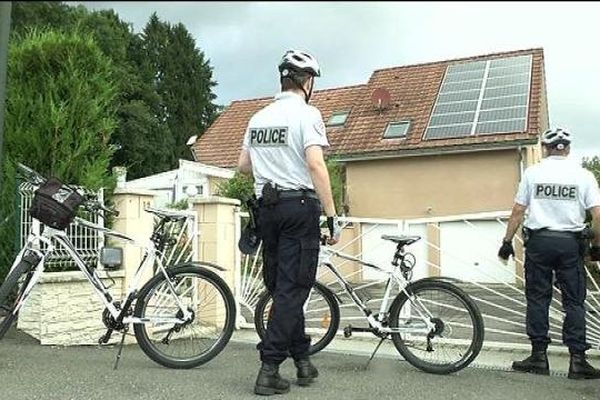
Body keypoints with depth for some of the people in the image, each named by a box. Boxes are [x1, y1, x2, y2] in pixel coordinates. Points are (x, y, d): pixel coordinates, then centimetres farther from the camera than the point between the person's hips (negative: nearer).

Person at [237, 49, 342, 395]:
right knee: (292, 290, -2)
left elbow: (243, 165, 17)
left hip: (268, 207, 7)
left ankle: (302, 359, 25)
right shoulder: (307, 114, -7)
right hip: (300, 205, -6)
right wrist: (333, 216, -16)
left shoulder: (259, 117, 13)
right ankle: (269, 369, -3)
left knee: (281, 287, 15)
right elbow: (315, 164, -18)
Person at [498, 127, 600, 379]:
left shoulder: (532, 173, 2)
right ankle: (577, 360, 5)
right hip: (571, 243, 0)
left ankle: (539, 356, 9)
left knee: (537, 298, 6)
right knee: (574, 302, 6)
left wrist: (507, 242, 7)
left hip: (539, 241, 0)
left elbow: (517, 211, 1)